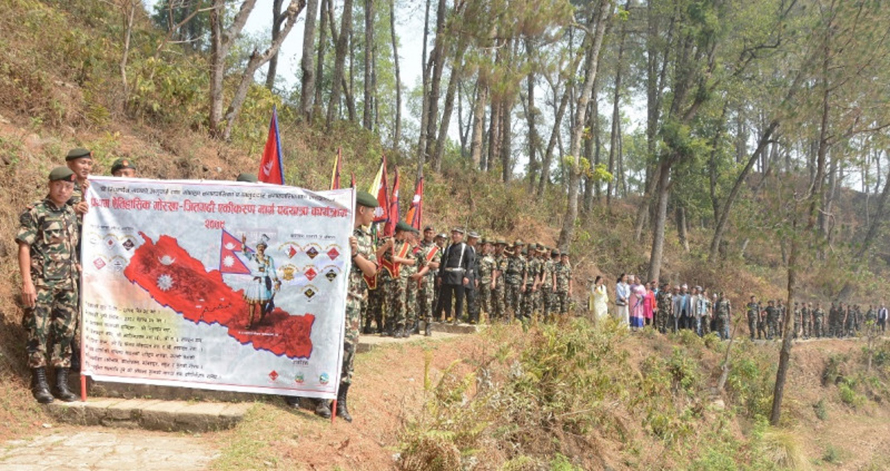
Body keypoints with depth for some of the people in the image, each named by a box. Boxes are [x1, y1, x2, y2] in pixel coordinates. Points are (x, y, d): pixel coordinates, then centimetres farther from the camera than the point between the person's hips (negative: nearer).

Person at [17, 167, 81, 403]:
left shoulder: (71, 213, 13)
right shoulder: (35, 212, -6)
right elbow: (24, 247, -10)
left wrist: (77, 272, 15)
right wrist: (27, 282, -17)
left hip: (68, 283, 6)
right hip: (42, 283, -6)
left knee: (65, 332, 6)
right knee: (39, 332, -2)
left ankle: (61, 382, 12)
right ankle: (39, 382, 5)